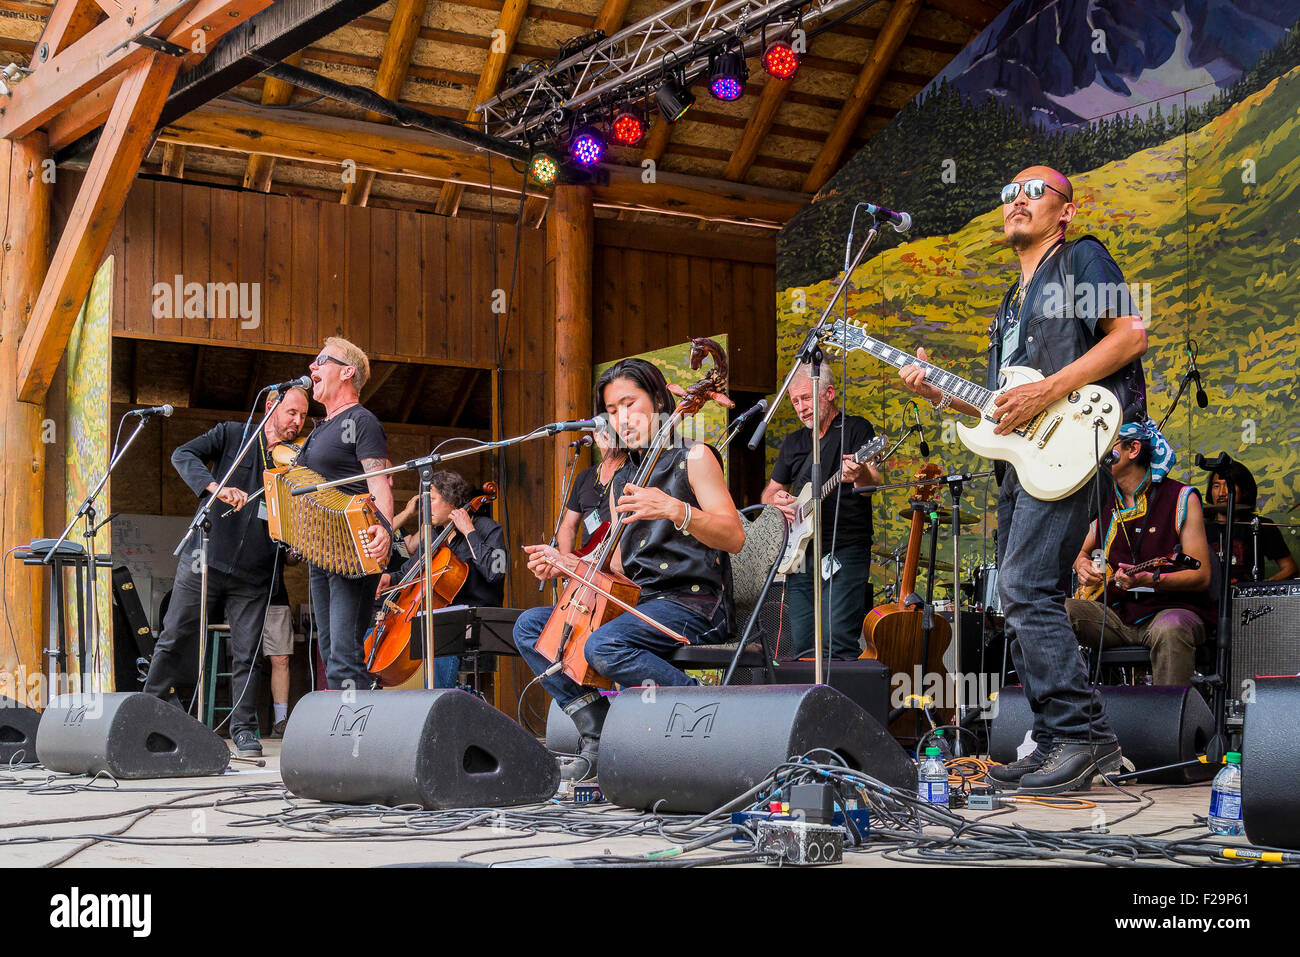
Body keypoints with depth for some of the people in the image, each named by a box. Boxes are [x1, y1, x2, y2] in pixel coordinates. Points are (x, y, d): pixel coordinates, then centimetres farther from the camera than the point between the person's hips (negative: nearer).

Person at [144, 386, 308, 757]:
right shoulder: (232, 435, 3)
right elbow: (183, 455, -10)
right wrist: (216, 487, -26)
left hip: (253, 574, 2)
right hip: (206, 559, -2)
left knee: (247, 653, 1)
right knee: (174, 640, 4)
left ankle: (243, 728, 11)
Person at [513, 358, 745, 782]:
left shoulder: (693, 457, -2)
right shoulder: (623, 480, 20)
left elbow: (733, 537, -15)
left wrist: (675, 510, -31)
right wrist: (567, 564, 5)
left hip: (692, 603, -8)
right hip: (637, 604, 8)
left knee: (604, 644, -34)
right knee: (529, 626, 2)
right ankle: (600, 736, -8)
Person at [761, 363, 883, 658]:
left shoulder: (856, 429, 0)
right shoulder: (793, 442, 18)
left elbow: (877, 484, -13)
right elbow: (768, 493, 26)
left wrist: (861, 476, -37)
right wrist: (776, 499, 1)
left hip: (844, 553, -6)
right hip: (800, 554, 6)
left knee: (837, 641, -18)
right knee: (803, 646, 2)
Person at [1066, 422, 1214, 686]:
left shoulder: (1181, 498, -3)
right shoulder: (1104, 501, 14)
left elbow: (1201, 576, -7)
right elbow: (1084, 551, 31)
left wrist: (1147, 580, -23)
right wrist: (1082, 565, 6)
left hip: (1170, 606, -5)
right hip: (1115, 613, 5)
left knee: (1171, 630, -40)